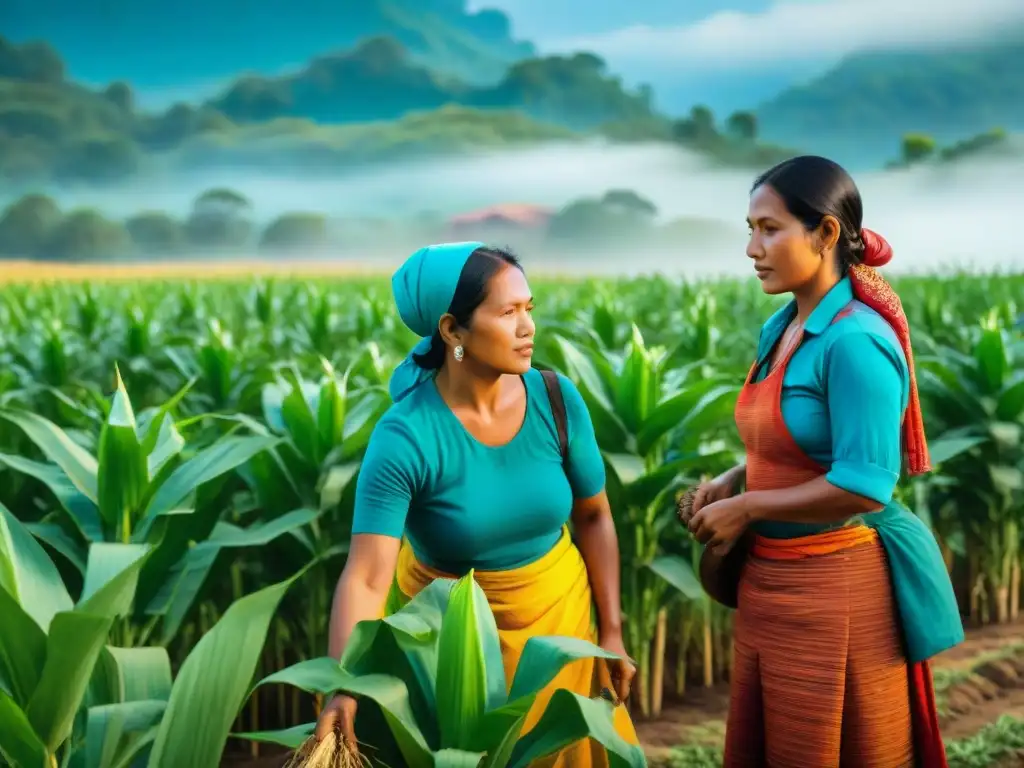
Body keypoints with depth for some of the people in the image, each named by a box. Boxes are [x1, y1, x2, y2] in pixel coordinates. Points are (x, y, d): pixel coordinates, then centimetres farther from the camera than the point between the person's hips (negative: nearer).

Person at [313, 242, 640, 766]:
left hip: (557, 612, 3)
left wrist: (611, 633, -2)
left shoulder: (557, 400, -16)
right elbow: (365, 578, -33)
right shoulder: (404, 439, -27)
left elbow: (593, 515, -3)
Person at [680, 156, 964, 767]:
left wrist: (746, 508, -14)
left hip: (836, 586, -8)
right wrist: (730, 481, 3)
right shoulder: (779, 328, 6)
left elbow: (863, 486, -24)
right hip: (768, 579, 8)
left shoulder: (855, 340, -20)